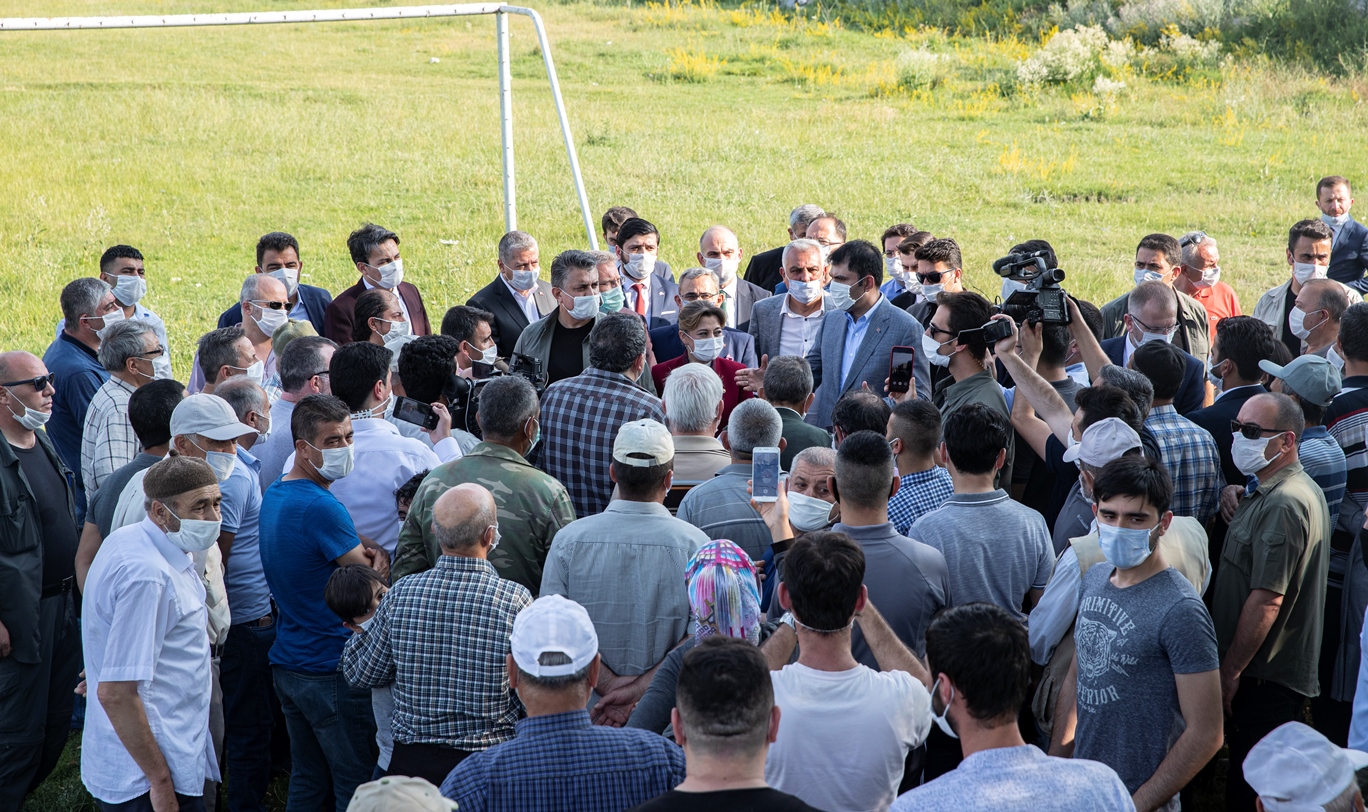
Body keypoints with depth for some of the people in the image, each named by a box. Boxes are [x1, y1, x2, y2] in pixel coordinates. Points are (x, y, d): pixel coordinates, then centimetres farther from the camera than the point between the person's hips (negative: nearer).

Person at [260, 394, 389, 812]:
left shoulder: (273, 495, 9)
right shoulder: (321, 507, -21)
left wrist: (362, 552, -4)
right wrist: (379, 557, 5)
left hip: (286, 664, 9)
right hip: (332, 669, -9)